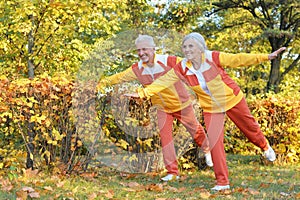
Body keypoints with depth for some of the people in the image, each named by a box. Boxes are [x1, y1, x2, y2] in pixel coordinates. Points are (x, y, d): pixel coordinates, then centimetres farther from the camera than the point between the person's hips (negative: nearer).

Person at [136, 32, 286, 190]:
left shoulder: (213, 58, -23)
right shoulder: (181, 69, -15)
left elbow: (239, 59, -23)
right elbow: (163, 81, -13)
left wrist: (266, 57, -27)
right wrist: (142, 93, -22)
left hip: (232, 100, -1)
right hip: (211, 109, 2)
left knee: (249, 127, 17)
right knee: (214, 142, -8)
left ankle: (265, 146, 53)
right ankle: (222, 182, 4)